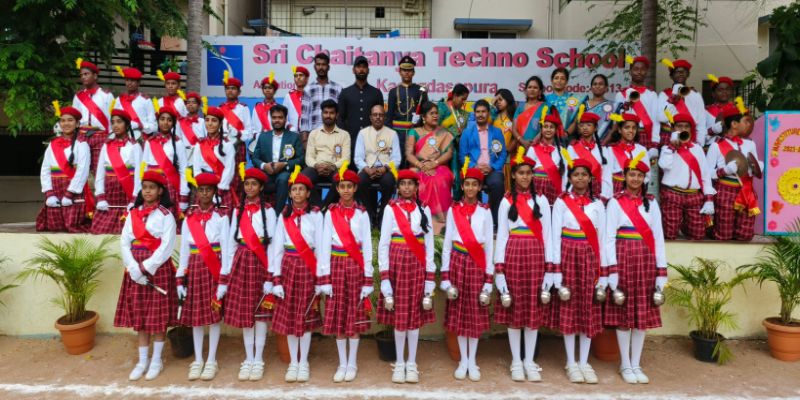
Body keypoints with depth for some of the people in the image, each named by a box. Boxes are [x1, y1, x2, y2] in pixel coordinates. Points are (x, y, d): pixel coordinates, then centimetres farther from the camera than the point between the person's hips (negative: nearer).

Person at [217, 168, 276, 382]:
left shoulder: (268, 211, -2)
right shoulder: (237, 211, 9)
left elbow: (272, 245, -7)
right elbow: (231, 245, 7)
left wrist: (270, 277, -13)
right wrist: (224, 278, 3)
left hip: (260, 265, -3)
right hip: (241, 265, 3)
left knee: (260, 312, 3)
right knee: (244, 312, 7)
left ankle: (258, 360, 14)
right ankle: (248, 359, 19)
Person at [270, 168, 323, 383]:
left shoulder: (316, 215, -1)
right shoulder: (284, 216, 4)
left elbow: (320, 247, -2)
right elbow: (277, 248, 1)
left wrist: (321, 277, -5)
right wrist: (276, 279, -5)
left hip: (308, 268, -2)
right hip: (288, 267, 2)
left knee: (306, 316, 5)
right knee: (289, 315, 7)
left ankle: (303, 363, 18)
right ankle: (293, 362, 19)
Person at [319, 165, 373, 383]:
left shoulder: (362, 214, 1)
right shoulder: (330, 213, 2)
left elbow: (367, 248, -1)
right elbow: (325, 247, -1)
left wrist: (367, 280, -5)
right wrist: (324, 279, -6)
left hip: (356, 268, -1)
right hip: (336, 267, 1)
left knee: (354, 317, 5)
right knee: (337, 317, 6)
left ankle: (352, 364, 18)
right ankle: (342, 364, 19)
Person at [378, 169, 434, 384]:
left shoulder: (424, 210, 6)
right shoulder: (391, 209, 0)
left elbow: (429, 244, 4)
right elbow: (383, 244, -4)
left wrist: (430, 277, -2)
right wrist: (384, 276, -11)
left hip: (417, 265, 2)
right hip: (397, 263, -1)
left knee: (415, 314, 6)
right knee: (399, 315, 4)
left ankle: (412, 363, 18)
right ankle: (399, 363, 17)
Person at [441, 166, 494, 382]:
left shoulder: (485, 212, 2)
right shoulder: (453, 210, 3)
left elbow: (489, 245, 1)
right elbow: (447, 243, 2)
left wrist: (489, 278, -4)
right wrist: (445, 277, -3)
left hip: (477, 265, 0)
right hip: (458, 263, 1)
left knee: (475, 312, 5)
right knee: (459, 311, 6)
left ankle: (472, 361, 18)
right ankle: (463, 360, 19)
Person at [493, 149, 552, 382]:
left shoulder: (541, 201, 8)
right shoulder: (506, 202, 5)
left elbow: (547, 234, 5)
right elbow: (501, 235, 0)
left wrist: (549, 267, -1)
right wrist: (499, 270, -7)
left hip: (535, 256, 1)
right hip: (513, 256, -1)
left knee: (533, 309, 5)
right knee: (514, 309, 4)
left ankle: (529, 361, 17)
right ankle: (516, 361, 16)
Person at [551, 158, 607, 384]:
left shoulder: (598, 204, 7)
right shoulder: (561, 202, 0)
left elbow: (602, 238, 5)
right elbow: (556, 236, -4)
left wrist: (604, 273, 0)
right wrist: (556, 270, -10)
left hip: (590, 259, 2)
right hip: (568, 257, -2)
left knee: (589, 310, 5)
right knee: (569, 310, 1)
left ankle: (584, 362, 16)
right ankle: (571, 363, 12)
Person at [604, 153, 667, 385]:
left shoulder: (651, 203, 10)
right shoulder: (615, 202, -1)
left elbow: (658, 238, 6)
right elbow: (609, 238, -7)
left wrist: (662, 272, 0)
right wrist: (612, 270, -14)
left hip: (646, 261, 4)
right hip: (624, 260, -3)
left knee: (643, 313, 7)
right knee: (624, 313, 3)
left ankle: (636, 364, 19)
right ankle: (625, 365, 15)